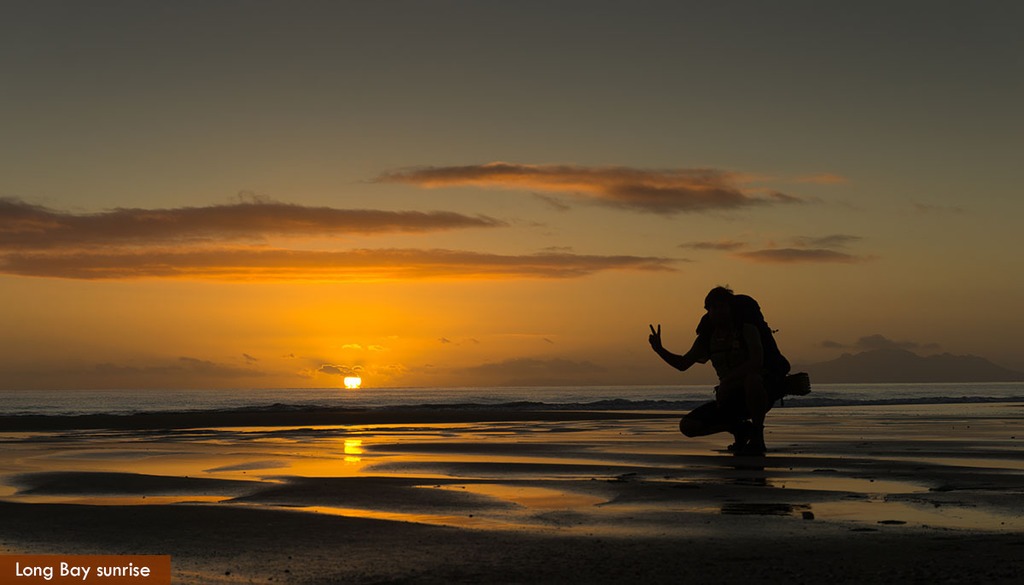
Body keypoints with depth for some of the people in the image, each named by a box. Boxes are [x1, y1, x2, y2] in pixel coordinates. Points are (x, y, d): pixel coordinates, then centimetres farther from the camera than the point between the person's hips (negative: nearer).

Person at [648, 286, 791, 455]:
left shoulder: (747, 328, -12)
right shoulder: (708, 336, 6)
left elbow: (757, 362, -27)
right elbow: (683, 364, 13)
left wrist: (727, 381, -29)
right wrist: (659, 350, -3)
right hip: (732, 398, 6)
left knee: (751, 378, -43)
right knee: (687, 426, -8)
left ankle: (757, 438, -22)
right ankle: (740, 428, 13)